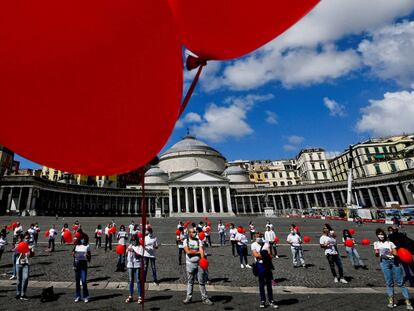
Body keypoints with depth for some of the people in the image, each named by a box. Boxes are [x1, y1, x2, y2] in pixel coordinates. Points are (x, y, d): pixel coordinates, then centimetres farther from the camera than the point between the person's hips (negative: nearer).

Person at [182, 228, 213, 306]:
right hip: (190, 264, -1)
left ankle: (205, 298, 14)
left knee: (202, 282, 5)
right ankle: (188, 297, 23)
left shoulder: (198, 241, 3)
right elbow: (188, 251, -13)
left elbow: (201, 251, -9)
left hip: (199, 263, 1)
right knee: (190, 282, 10)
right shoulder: (186, 241, 0)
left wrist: (202, 259, -26)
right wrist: (198, 252, -8)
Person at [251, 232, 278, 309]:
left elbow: (269, 254, -6)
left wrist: (259, 255, -16)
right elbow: (255, 254, -13)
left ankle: (271, 301, 20)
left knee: (269, 284, 9)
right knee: (261, 284, 11)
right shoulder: (253, 245, -3)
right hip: (259, 265, -1)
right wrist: (265, 255, -11)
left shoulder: (266, 244, 1)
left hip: (267, 265, 1)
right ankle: (263, 301, 23)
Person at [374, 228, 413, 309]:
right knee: (389, 282, 0)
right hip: (384, 262, 1)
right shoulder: (376, 243, 13)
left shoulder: (390, 242, 9)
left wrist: (393, 253, -22)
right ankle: (391, 300, 8)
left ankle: (407, 301, 1)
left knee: (400, 282, -4)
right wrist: (377, 253, -16)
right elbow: (377, 255, 6)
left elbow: (396, 253, 0)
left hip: (394, 260, -1)